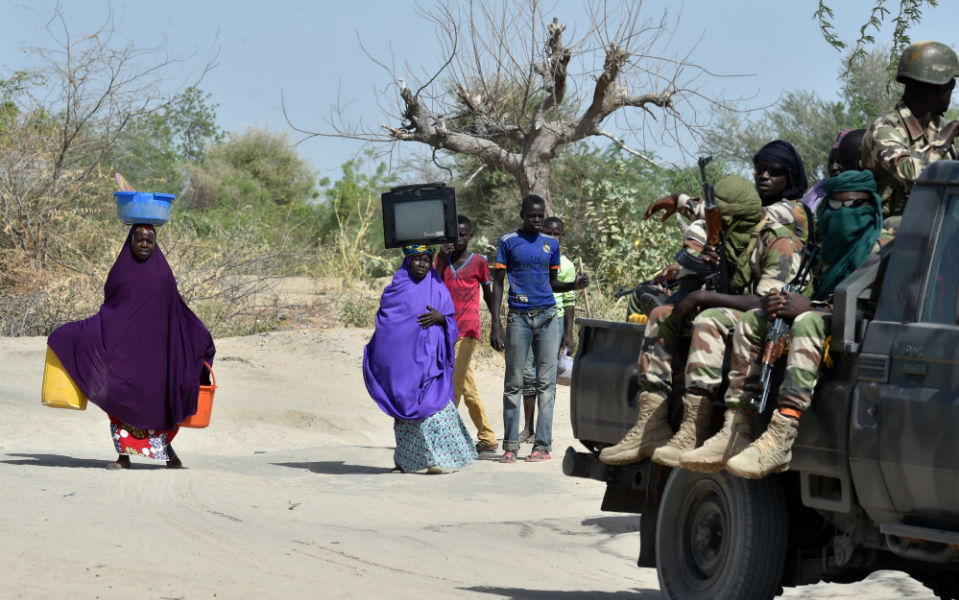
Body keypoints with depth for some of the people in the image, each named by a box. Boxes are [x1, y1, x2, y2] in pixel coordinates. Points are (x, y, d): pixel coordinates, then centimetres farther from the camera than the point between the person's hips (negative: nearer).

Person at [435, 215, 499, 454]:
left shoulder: (479, 263, 1)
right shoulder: (443, 259, 12)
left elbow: (489, 296, 9)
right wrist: (442, 260, -6)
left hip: (467, 331, -5)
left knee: (454, 383, -14)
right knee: (467, 387, 8)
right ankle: (488, 440, 15)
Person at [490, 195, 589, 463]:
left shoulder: (551, 244, 11)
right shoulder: (508, 241, 2)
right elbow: (498, 283, 1)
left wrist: (574, 285, -3)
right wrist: (496, 324, -6)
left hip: (547, 318, 2)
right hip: (518, 318, -2)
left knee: (546, 382, -1)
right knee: (513, 383, 0)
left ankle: (543, 444, 0)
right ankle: (510, 446, 4)